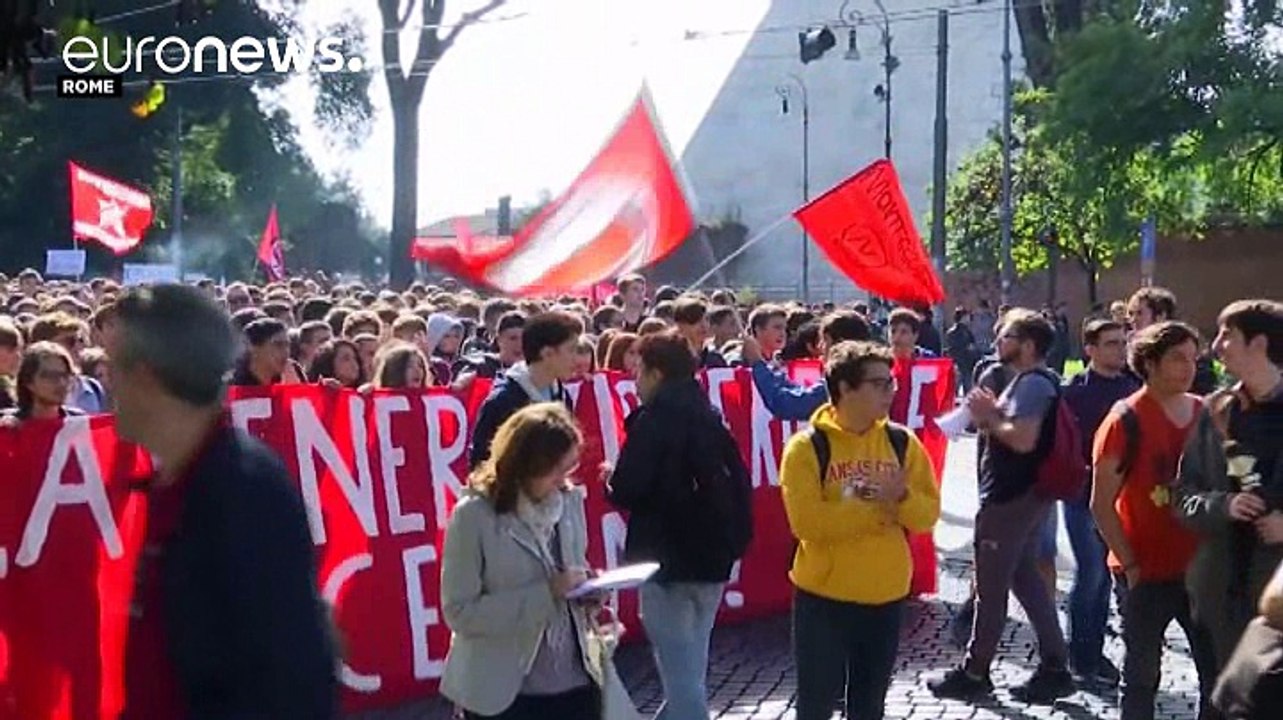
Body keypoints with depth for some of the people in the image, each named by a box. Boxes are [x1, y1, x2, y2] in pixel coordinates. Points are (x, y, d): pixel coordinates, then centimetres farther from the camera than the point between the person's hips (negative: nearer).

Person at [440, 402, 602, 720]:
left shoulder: (570, 500, 3)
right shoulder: (475, 515, -14)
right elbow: (459, 611, -17)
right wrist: (546, 594, -23)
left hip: (574, 682, 5)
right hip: (503, 691, -5)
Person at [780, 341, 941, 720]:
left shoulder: (902, 441, 2)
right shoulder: (807, 446, -10)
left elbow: (928, 514, 1)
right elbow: (807, 521, -21)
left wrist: (901, 498, -20)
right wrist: (879, 508, -19)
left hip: (886, 595, 4)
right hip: (823, 595, -4)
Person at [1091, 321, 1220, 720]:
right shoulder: (1127, 419, -10)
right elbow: (1102, 504, -9)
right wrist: (1131, 564, -11)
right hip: (1148, 572, -4)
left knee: (1218, 670, 9)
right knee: (1142, 675, 7)